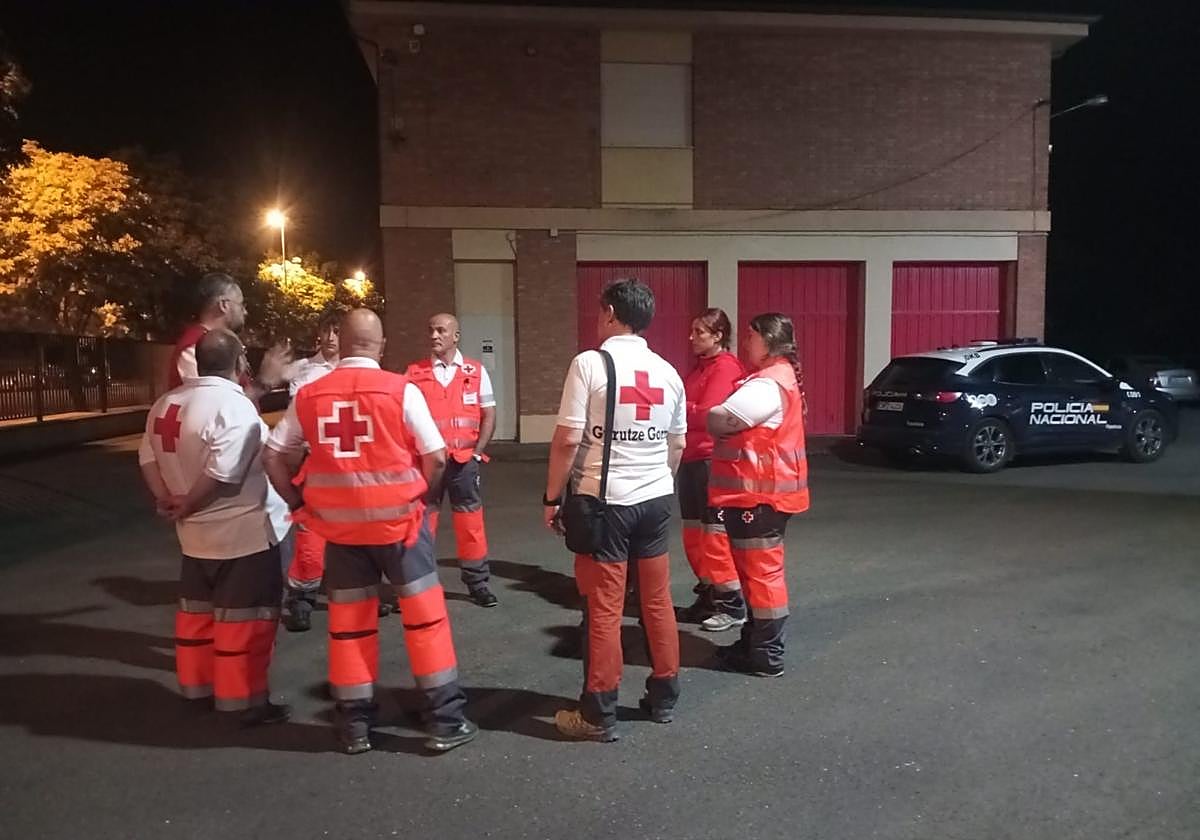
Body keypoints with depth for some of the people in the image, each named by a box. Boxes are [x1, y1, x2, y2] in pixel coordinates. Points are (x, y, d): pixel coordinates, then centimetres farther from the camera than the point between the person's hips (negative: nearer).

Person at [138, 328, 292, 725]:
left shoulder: (166, 404, 6)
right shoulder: (233, 404, -22)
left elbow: (148, 457, 6)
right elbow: (221, 474, -27)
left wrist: (167, 499, 2)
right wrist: (186, 507, -14)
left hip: (195, 532, 9)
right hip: (243, 531, -8)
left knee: (198, 608, 21)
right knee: (243, 616, 2)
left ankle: (197, 684, 34)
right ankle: (244, 699, 11)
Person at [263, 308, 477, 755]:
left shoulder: (309, 395, 1)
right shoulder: (401, 390, -9)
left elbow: (273, 456, 5)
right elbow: (436, 458, -11)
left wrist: (298, 504, 12)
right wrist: (421, 497, 5)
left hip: (338, 524, 3)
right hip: (397, 518, -3)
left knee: (348, 622, 14)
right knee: (425, 615, 8)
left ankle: (354, 726, 24)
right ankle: (445, 721, 14)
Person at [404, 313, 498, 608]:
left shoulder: (476, 371, 2)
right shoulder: (414, 373, 1)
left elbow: (488, 416, 5)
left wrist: (476, 452, -4)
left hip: (464, 460, 0)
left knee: (470, 520, 7)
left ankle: (477, 583, 20)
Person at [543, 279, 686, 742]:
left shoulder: (590, 363, -11)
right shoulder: (667, 372, 7)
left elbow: (567, 439, -15)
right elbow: (677, 445, 14)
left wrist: (552, 497, -5)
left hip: (604, 501, -5)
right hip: (656, 500, 6)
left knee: (604, 609, 2)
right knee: (658, 602, 14)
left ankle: (598, 715, 12)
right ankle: (664, 697, 27)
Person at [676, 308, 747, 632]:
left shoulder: (725, 367, -12)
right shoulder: (701, 366, 17)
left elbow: (705, 415, -19)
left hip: (712, 461, -9)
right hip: (692, 459, 9)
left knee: (715, 536, -3)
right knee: (694, 536, 13)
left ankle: (733, 606, 7)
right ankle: (708, 597, 25)